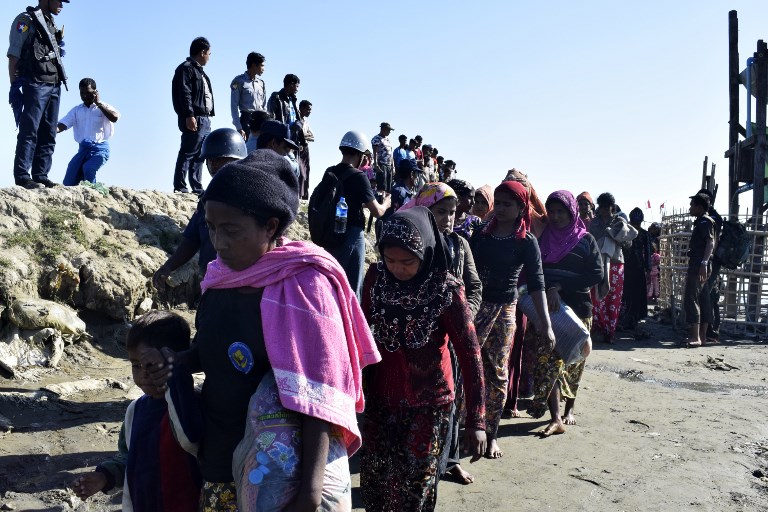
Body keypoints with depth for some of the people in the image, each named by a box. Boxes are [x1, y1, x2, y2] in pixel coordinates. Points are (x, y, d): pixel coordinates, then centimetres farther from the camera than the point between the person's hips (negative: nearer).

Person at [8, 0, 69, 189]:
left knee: (48, 134, 7)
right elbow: (13, 55, -7)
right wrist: (14, 85, -13)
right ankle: (22, 176, -7)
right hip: (35, 83, -8)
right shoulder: (26, 20, -2)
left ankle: (41, 176, 11)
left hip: (54, 85, 8)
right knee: (29, 131, -9)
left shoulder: (51, 24, 20)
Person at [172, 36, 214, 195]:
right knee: (187, 153, -9)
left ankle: (197, 188, 15)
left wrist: (208, 117, 18)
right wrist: (189, 116, -23)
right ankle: (179, 187, -7)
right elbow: (184, 94, -16)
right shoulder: (186, 68, -6)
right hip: (194, 120, -10)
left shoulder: (199, 71, 24)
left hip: (205, 120, 10)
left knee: (199, 156, 10)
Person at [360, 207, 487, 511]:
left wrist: (475, 420, -16)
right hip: (380, 397, 3)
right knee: (374, 481, 14)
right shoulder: (376, 277, -8)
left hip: (428, 403, -3)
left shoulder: (446, 290, -18)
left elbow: (470, 355, -15)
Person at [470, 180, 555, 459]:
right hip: (474, 305, 2)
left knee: (498, 372, 5)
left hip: (504, 310, -2)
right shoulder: (481, 232, 6)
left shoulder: (526, 242, -3)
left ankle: (491, 434, 18)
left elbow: (536, 282, -7)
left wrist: (545, 321, -16)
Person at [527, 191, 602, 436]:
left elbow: (596, 274, -8)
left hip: (578, 307, 0)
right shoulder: (543, 238, 8)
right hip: (548, 308, 1)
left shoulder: (585, 239, 3)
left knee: (573, 362, 9)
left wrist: (561, 285, -15)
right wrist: (550, 289, -19)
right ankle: (556, 419, -10)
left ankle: (569, 409, 27)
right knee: (549, 360, -10)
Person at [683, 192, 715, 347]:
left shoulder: (705, 221, -8)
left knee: (690, 299, -14)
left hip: (699, 265, -11)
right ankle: (702, 336, 14)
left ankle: (695, 337, -18)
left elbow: (710, 242, -21)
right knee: (703, 300, 10)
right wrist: (690, 270, 28)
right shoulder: (700, 222, 22)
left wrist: (704, 262, -31)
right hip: (698, 266, 11)